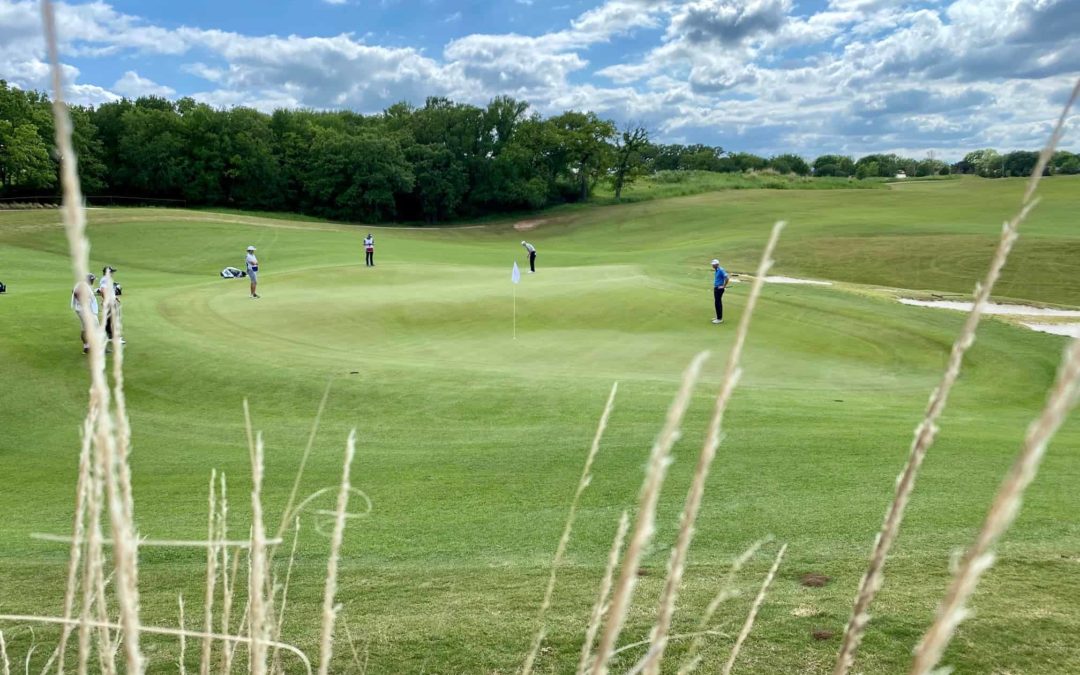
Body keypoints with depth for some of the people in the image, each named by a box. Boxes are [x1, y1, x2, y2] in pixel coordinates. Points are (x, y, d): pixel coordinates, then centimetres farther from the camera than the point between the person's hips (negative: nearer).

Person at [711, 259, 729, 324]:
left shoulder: (721, 270, -17)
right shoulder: (716, 270, 12)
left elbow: (727, 278, -25)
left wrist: (724, 286, -18)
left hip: (719, 289, -10)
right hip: (716, 288, 10)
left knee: (717, 303, -8)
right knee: (717, 303, 14)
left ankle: (719, 319, -5)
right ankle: (719, 317, 22)